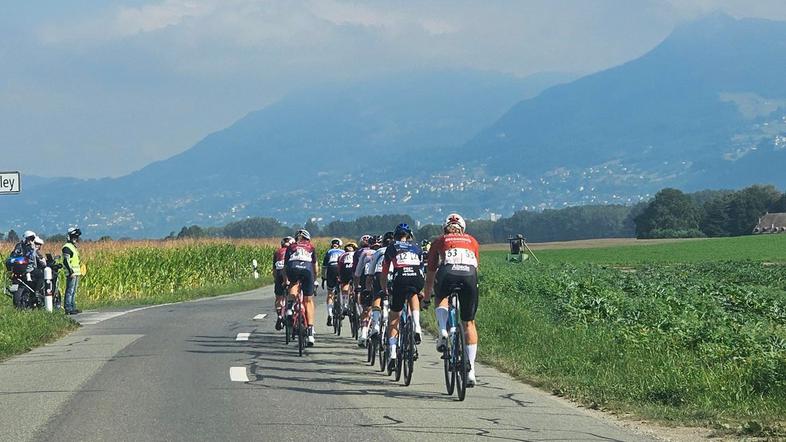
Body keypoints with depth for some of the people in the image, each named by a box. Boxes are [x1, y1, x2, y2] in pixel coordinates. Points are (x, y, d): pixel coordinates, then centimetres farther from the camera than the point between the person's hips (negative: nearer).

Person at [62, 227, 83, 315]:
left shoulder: (74, 247, 19)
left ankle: (73, 307, 20)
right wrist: (71, 272, -23)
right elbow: (66, 261, -19)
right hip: (72, 274, -10)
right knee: (70, 291, -10)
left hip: (76, 273, 10)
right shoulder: (67, 247, -12)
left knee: (74, 291, 14)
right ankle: (68, 309, -11)